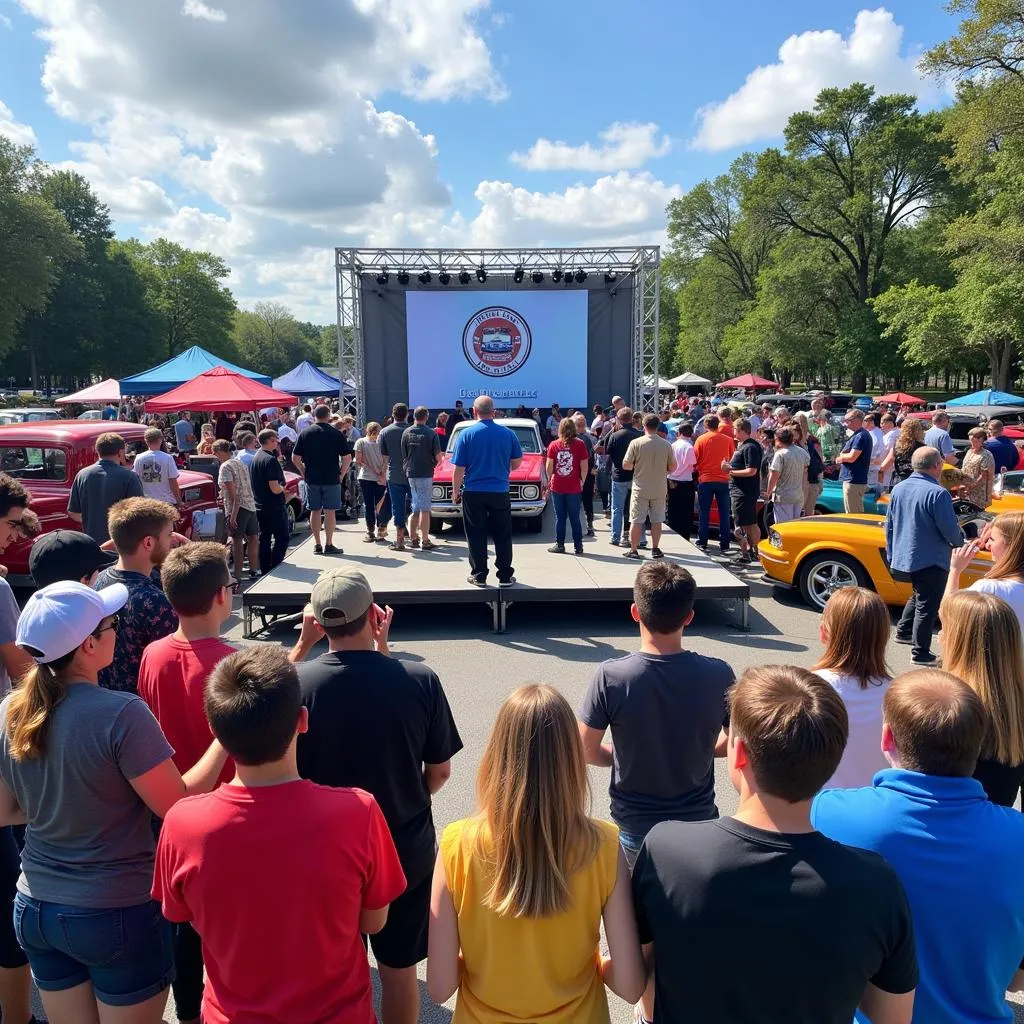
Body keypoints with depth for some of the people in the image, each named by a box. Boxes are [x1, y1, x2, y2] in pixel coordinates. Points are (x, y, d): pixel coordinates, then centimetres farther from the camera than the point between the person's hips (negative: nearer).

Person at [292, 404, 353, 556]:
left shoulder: (305, 433, 1)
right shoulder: (336, 434, -5)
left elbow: (295, 458, 0)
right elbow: (347, 458, -7)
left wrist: (304, 473, 11)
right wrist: (341, 474, 4)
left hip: (312, 479, 2)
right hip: (332, 479, -2)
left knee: (315, 511, 9)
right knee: (330, 511, 3)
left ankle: (317, 545, 13)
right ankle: (329, 545, 5)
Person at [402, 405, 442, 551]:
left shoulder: (406, 433, 0)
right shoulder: (431, 434, -9)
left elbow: (403, 454, 3)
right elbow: (438, 457, -7)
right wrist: (433, 465, 13)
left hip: (409, 474, 4)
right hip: (425, 474, -4)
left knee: (415, 508, 14)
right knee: (424, 509, 1)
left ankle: (413, 538, 18)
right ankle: (425, 541, 3)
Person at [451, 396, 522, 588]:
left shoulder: (466, 434, -7)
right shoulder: (507, 433, -2)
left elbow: (459, 468, -8)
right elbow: (517, 462, 8)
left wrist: (456, 491, 4)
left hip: (473, 494, -1)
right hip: (500, 492, 1)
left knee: (476, 537, 8)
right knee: (502, 537, 10)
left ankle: (479, 575, 13)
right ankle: (505, 576, 14)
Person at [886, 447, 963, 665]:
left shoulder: (898, 489, 2)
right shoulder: (938, 493, -20)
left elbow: (889, 526, 9)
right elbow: (950, 530, -18)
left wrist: (891, 556, 19)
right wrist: (959, 542, 5)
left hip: (902, 560, 7)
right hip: (930, 562, -7)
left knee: (919, 595, 28)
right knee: (927, 606, 3)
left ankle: (903, 632, 33)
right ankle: (920, 653, 9)